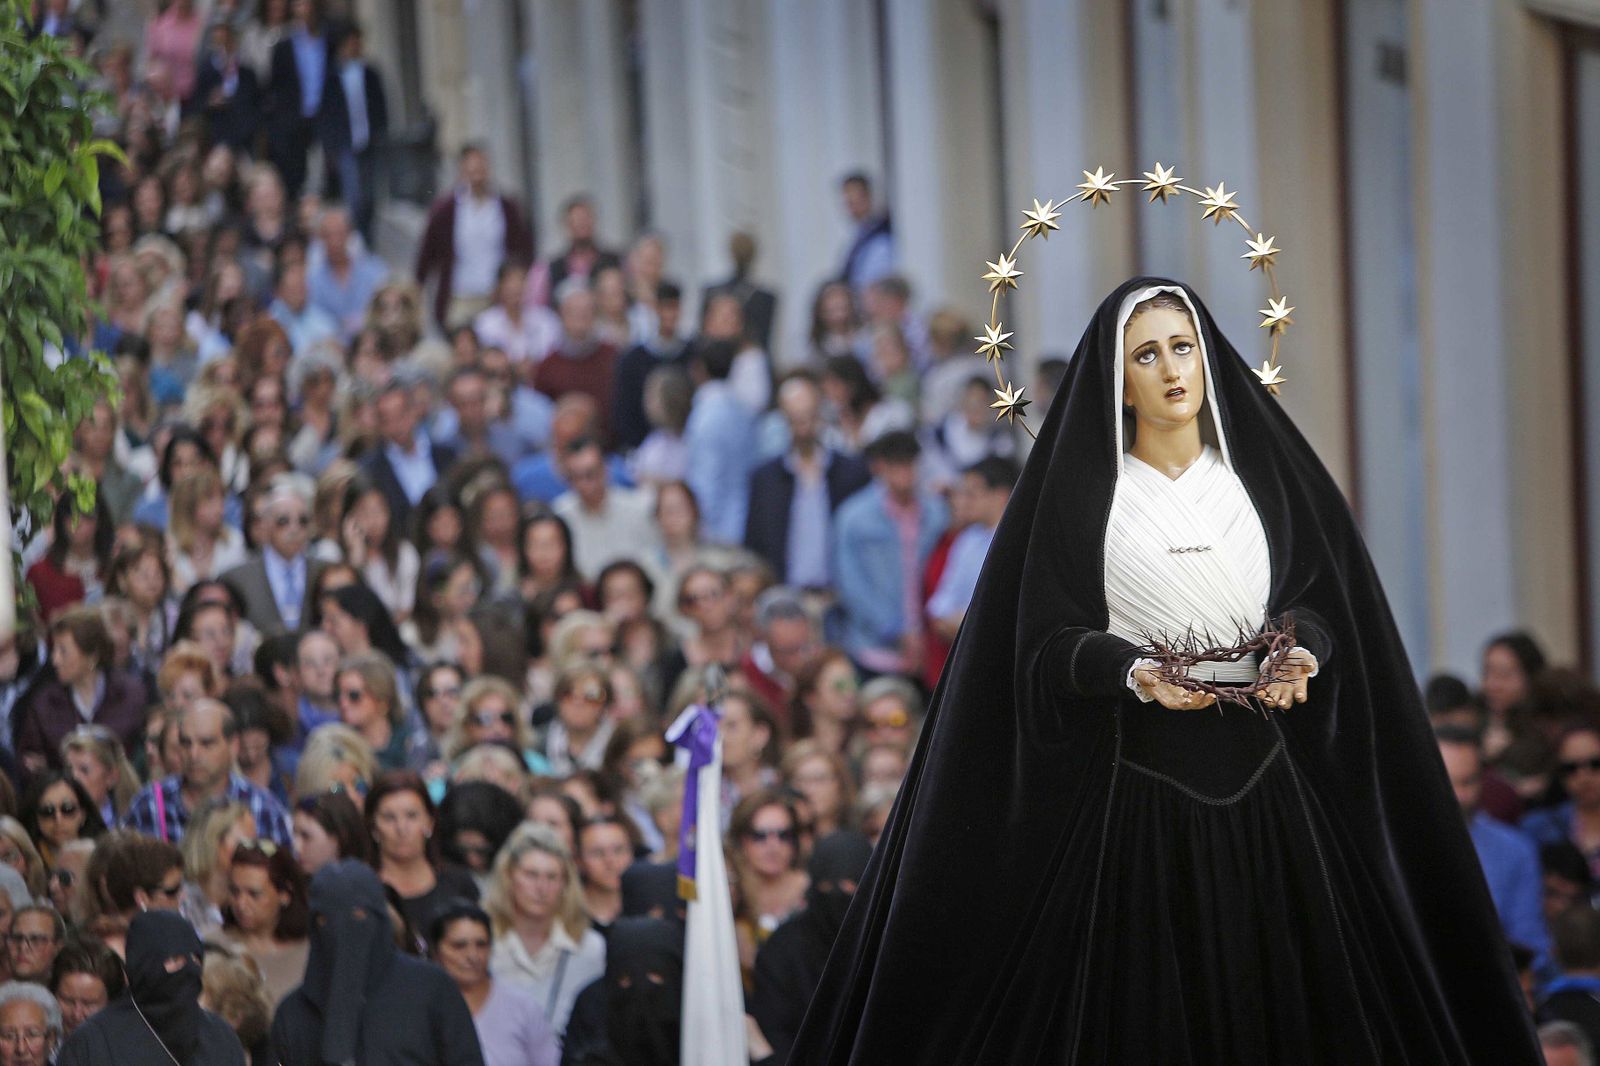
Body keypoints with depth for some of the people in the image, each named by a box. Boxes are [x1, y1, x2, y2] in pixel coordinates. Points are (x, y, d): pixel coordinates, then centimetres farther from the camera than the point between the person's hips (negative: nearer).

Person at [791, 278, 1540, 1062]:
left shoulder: (1264, 476, 10)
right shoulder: (1081, 492, 3)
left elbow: (1323, 601, 8)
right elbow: (1047, 643, -1)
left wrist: (1303, 652, -13)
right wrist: (1133, 671, -19)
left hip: (1264, 784, 2)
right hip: (1133, 783, -2)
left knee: (1273, 994, -2)